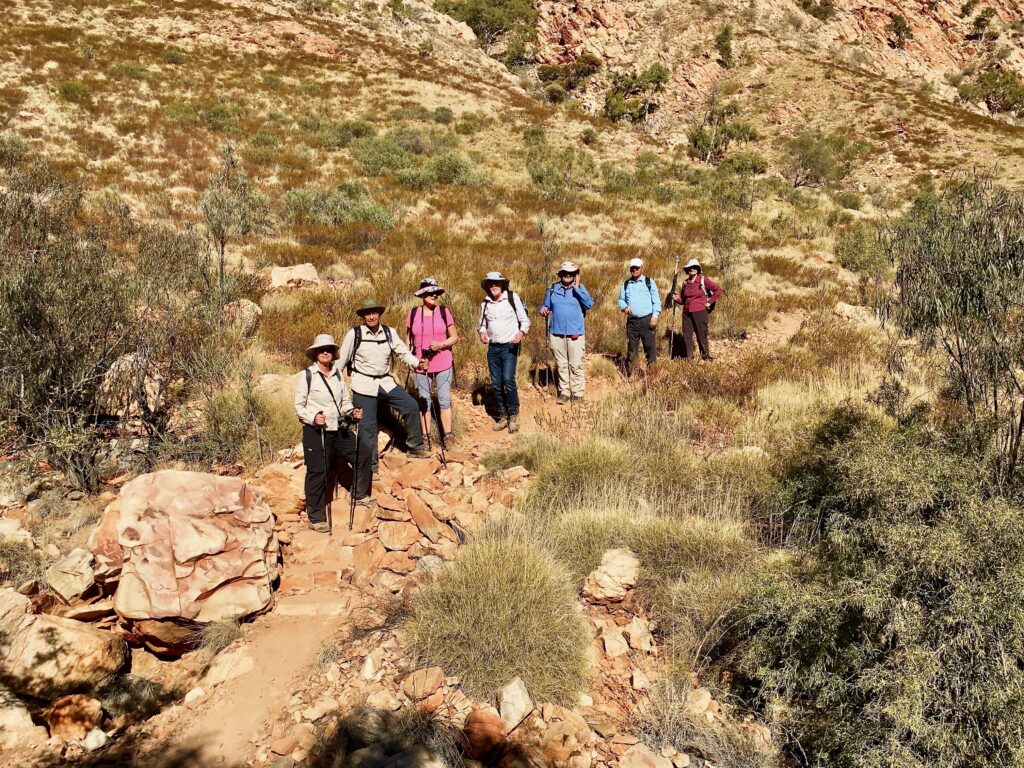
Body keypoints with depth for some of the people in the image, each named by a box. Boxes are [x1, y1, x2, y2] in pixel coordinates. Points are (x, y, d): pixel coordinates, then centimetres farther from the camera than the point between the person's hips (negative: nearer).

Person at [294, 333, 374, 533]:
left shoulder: (338, 374, 9)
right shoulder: (306, 375, -7)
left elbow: (345, 401, 18)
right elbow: (299, 406, -5)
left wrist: (352, 412, -3)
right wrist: (313, 417, -23)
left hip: (339, 429, 6)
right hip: (315, 432, -6)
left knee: (363, 455, 9)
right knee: (317, 473, -3)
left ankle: (360, 494, 30)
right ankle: (316, 518, 8)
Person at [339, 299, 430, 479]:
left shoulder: (389, 333, 3)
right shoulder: (354, 334, -6)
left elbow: (403, 352, 5)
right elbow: (341, 360, 0)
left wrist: (417, 363, -13)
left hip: (386, 382, 4)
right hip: (363, 385, -4)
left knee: (411, 406, -4)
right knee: (367, 426, -1)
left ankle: (415, 447, 14)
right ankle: (370, 466, 11)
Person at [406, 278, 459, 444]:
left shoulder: (444, 312, -2)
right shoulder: (413, 314, 1)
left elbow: (455, 337, 2)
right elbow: (408, 339, 10)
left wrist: (441, 344, -15)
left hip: (443, 364, -1)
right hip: (421, 364, 1)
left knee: (444, 400, 1)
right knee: (424, 401, 8)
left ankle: (448, 436, 7)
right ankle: (425, 436, 15)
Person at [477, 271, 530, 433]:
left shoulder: (512, 298, -5)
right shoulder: (485, 303, 7)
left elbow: (524, 320, -2)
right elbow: (482, 323, 19)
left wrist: (522, 332, -21)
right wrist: (482, 332, -3)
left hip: (509, 346, -4)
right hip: (492, 348, 5)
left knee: (508, 380, -16)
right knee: (496, 383, 6)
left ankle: (513, 415, -1)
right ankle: (503, 416, 19)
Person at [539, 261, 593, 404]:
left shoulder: (579, 288, 2)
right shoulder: (552, 289, 8)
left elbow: (589, 304, -12)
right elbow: (546, 306, 16)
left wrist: (576, 288, -16)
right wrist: (543, 309, -8)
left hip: (575, 334, -2)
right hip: (556, 333, 2)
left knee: (575, 365, 0)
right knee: (561, 365, 9)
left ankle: (577, 393, 9)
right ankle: (564, 392, 18)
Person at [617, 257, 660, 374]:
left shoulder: (649, 282, 3)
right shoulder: (626, 284, 11)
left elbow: (656, 301, 1)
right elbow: (621, 300, 16)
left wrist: (655, 316, -9)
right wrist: (625, 307, -6)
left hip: (647, 320, -2)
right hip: (632, 321, 3)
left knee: (650, 347, -1)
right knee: (631, 348, 7)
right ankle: (628, 373, 13)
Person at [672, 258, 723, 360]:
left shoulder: (703, 281, -2)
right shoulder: (685, 283, 12)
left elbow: (718, 289, -3)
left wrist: (710, 302, -5)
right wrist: (677, 299, -3)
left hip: (700, 312, -5)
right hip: (687, 312, 5)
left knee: (702, 334, 0)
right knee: (686, 335, 4)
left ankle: (706, 356, 11)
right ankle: (689, 357, 13)